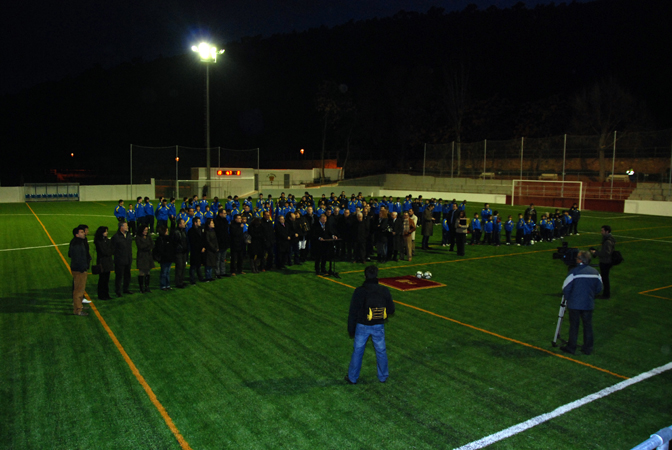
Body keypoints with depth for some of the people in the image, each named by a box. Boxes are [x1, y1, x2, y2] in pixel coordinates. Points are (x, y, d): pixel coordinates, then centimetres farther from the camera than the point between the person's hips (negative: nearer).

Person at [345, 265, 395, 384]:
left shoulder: (359, 291, -15)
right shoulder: (384, 291, -9)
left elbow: (353, 312, -10)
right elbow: (391, 310, -1)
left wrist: (351, 329, 1)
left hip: (362, 326, -1)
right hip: (379, 327, 2)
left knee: (358, 351, 13)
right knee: (381, 351, 18)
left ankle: (352, 378, 25)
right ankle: (383, 376, 33)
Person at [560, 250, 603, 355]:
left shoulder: (574, 272, -14)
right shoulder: (595, 272, 0)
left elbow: (566, 288, -13)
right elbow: (599, 288, 9)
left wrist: (567, 299, 5)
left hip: (574, 304, -4)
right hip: (588, 304, 4)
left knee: (574, 325, 5)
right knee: (588, 325, 13)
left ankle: (571, 347, 13)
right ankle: (588, 348, 20)